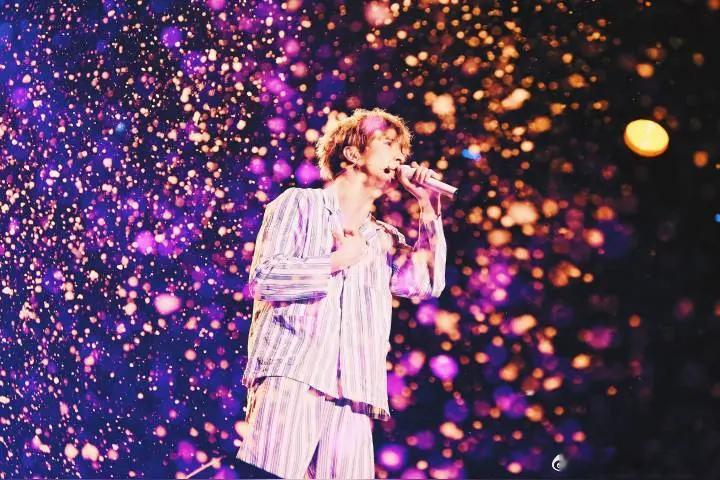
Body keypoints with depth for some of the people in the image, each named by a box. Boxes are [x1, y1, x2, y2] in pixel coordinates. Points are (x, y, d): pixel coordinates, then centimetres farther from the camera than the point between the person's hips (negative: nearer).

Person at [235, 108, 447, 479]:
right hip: (291, 376, -4)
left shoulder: (386, 240, 25)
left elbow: (426, 284, 7)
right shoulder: (300, 203, 12)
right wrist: (337, 261, -2)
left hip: (353, 395, 4)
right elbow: (262, 278, -1)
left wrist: (429, 210, 10)